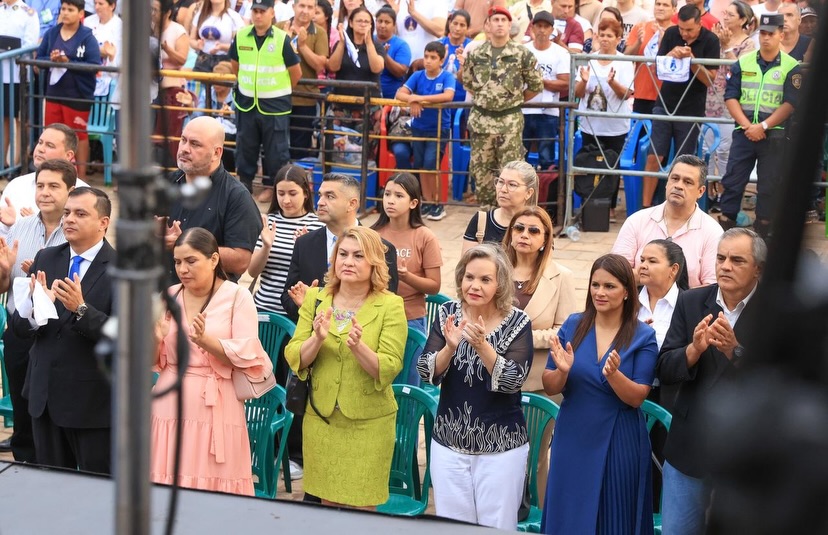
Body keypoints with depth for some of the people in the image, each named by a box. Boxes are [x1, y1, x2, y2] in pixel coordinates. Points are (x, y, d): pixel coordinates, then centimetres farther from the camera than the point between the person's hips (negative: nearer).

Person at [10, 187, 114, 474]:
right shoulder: (45, 259, 5)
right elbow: (20, 328, 1)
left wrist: (81, 308, -31)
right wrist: (33, 305, -21)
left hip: (93, 400, -5)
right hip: (45, 395, 5)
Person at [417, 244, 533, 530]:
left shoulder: (517, 322, -10)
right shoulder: (448, 313, -2)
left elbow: (513, 382, -19)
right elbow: (427, 374, -7)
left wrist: (481, 345, -31)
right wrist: (450, 347, -25)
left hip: (501, 446, -3)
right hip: (448, 442, 3)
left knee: (497, 527, 7)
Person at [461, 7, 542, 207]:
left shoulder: (522, 54, -4)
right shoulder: (476, 54, 3)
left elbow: (536, 85, 3)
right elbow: (467, 82, 17)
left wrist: (515, 100, 7)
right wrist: (483, 98, 11)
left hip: (510, 120, -3)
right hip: (481, 119, 3)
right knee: (480, 170, 8)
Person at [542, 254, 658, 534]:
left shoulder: (643, 336, -6)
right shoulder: (572, 325, -1)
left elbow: (636, 398, -10)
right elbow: (549, 388, -1)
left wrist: (613, 374, -28)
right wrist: (563, 371, -22)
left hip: (619, 442, -2)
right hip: (573, 439, 2)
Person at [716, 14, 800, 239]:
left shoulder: (791, 67, -1)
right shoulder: (742, 63, 5)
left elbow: (790, 104, -7)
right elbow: (730, 97, 2)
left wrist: (763, 126, -16)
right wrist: (747, 125, -11)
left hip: (775, 134, -2)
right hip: (744, 131, 2)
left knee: (769, 185, 4)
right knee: (732, 179, 0)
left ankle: (763, 228, 13)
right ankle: (725, 224, 6)